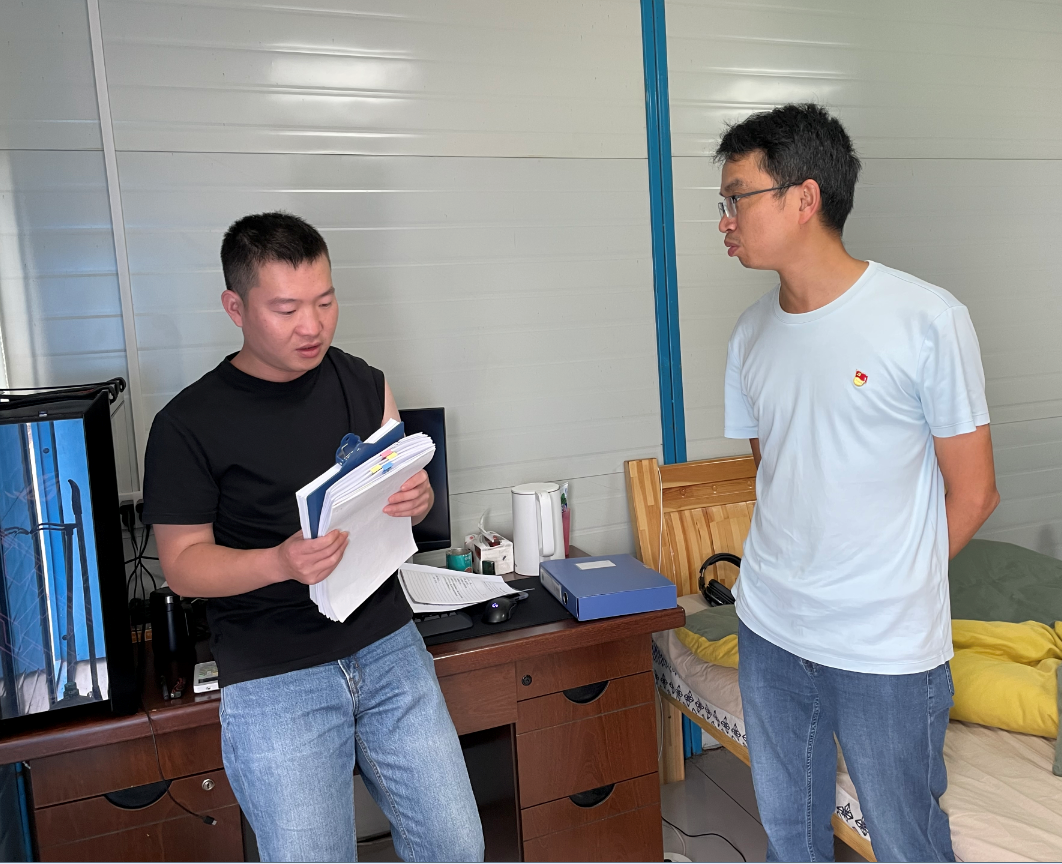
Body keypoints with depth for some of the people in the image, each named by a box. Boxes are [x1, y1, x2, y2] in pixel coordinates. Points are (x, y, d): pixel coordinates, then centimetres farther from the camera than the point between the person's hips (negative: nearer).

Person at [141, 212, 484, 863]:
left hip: (387, 645, 4)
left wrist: (417, 500, -10)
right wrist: (280, 562, -23)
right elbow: (183, 562, -5)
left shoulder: (364, 385, 6)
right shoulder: (189, 424, -8)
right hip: (272, 680, -3)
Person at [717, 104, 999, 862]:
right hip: (769, 631, 5)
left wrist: (891, 586, 0)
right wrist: (793, 572, 5)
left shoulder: (929, 320, -14)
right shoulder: (752, 333, 3)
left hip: (887, 652, -5)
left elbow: (971, 493, -8)